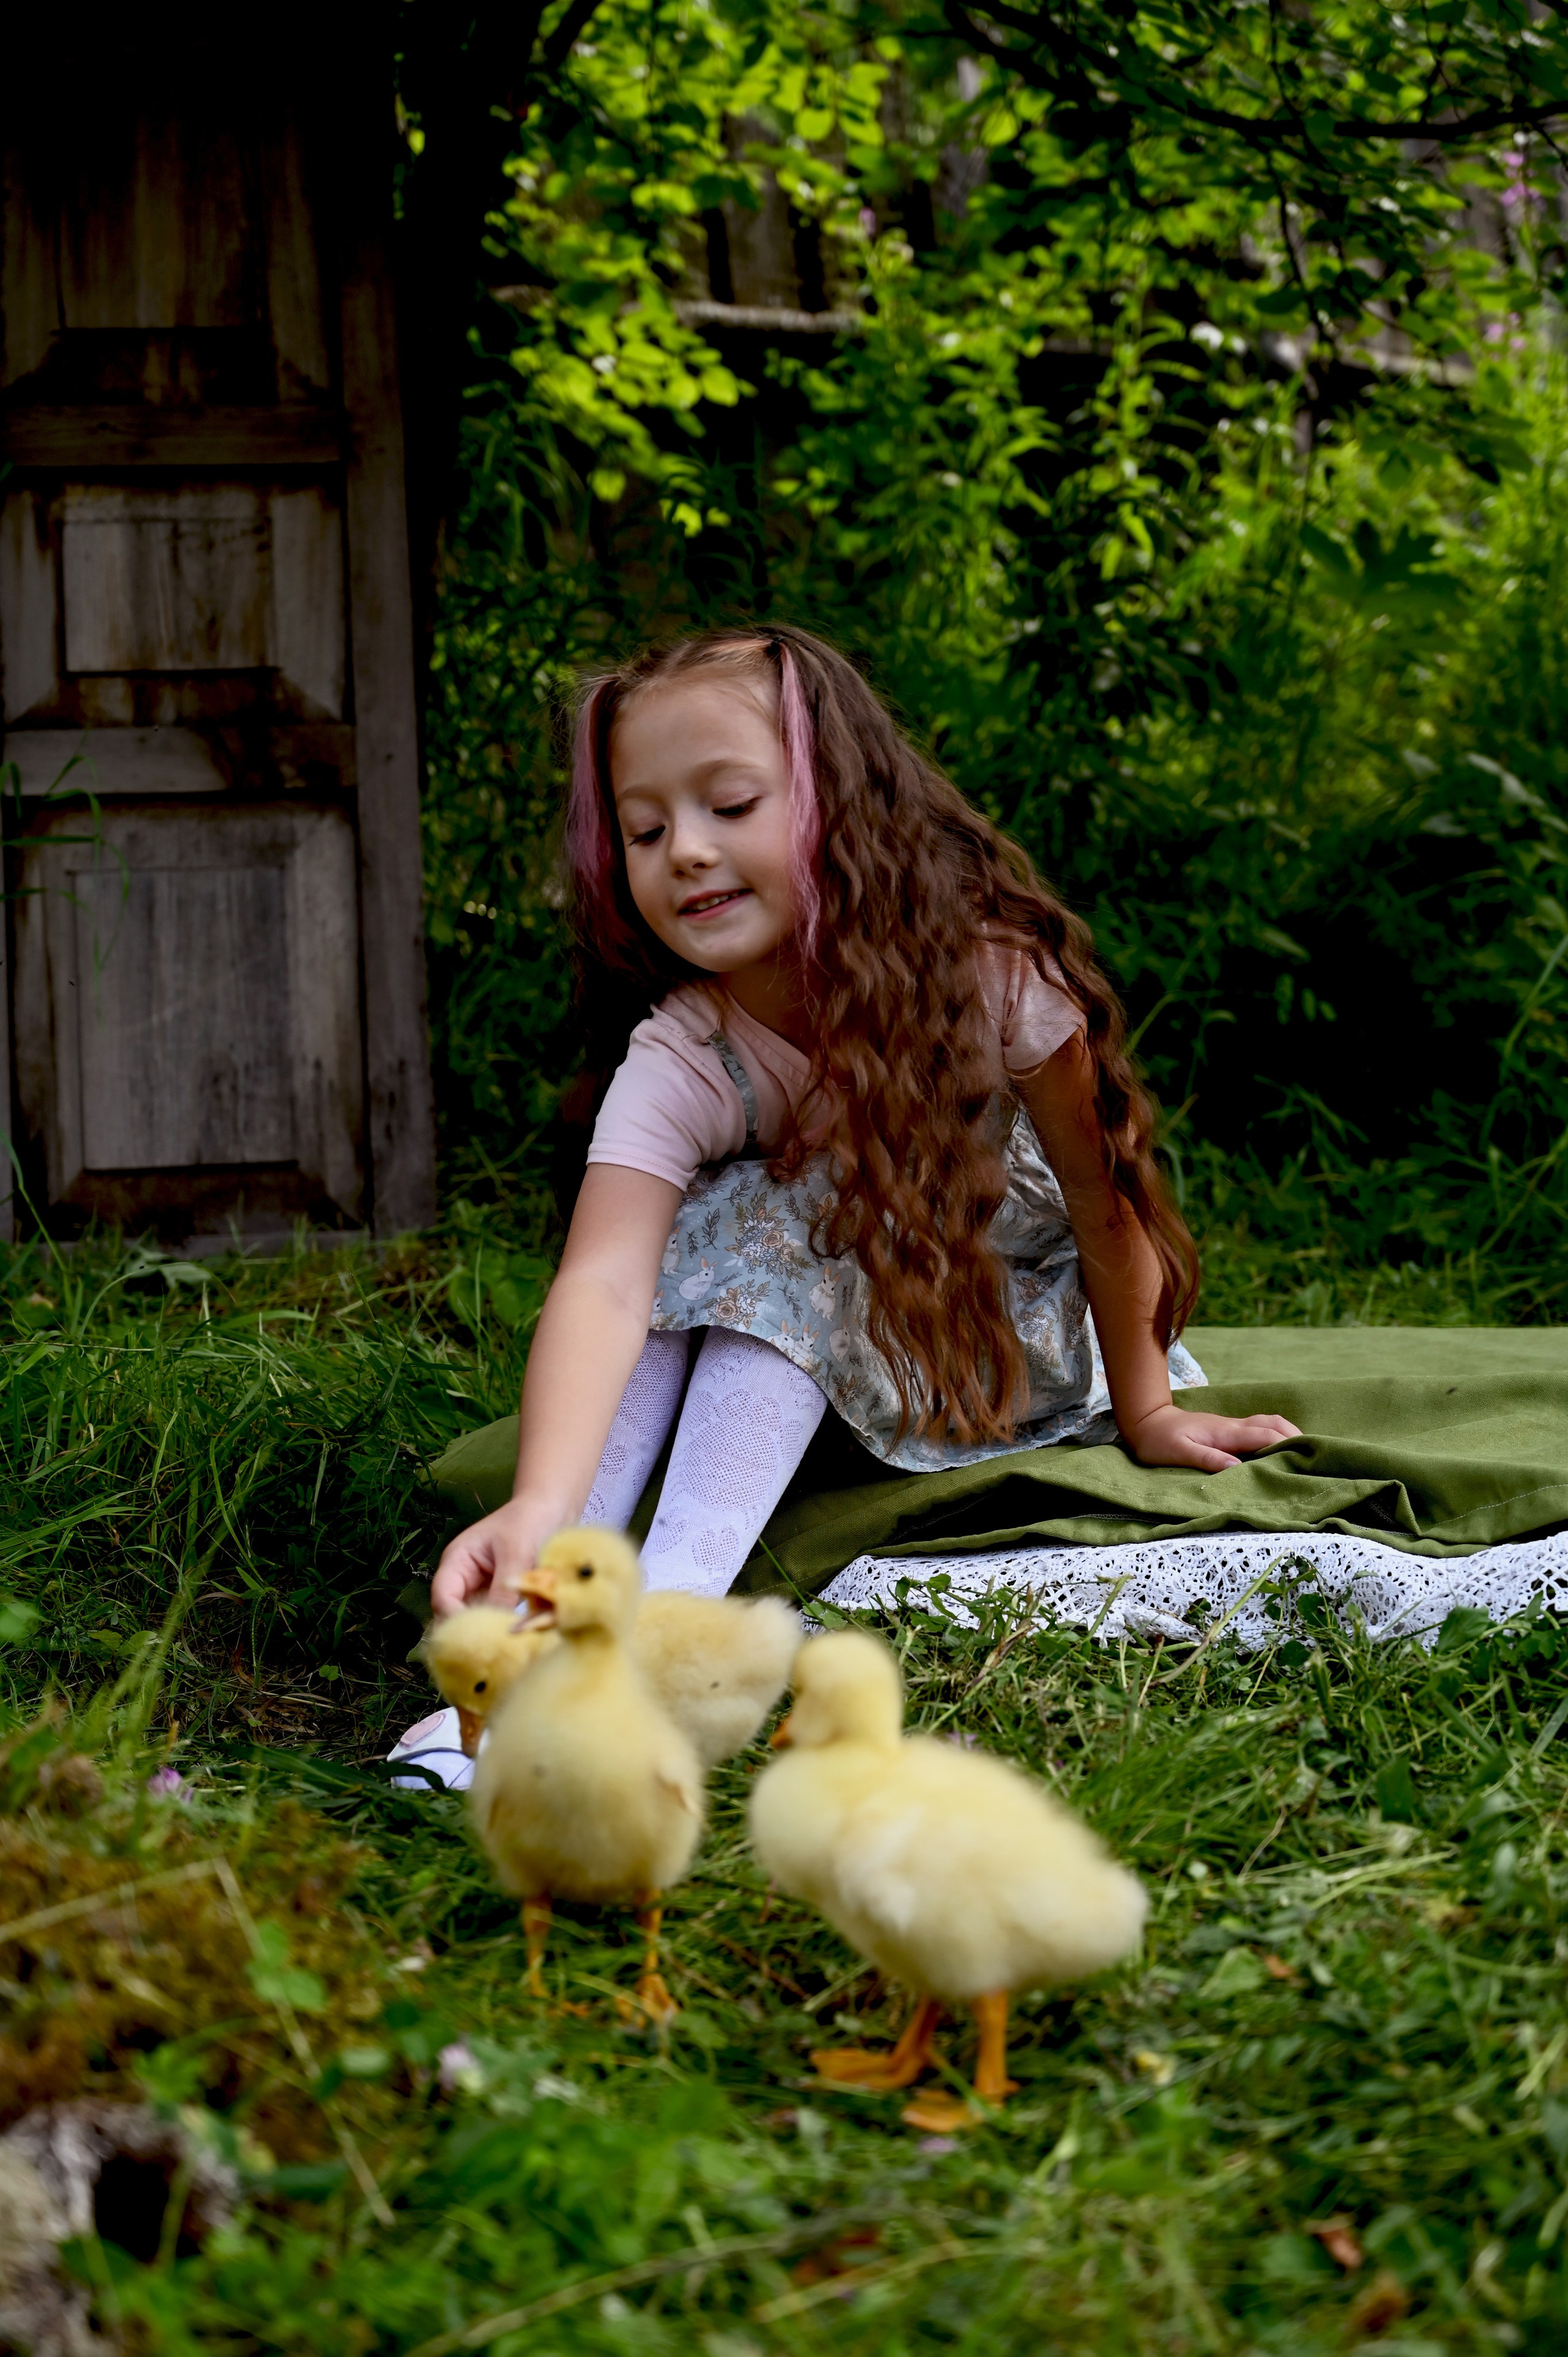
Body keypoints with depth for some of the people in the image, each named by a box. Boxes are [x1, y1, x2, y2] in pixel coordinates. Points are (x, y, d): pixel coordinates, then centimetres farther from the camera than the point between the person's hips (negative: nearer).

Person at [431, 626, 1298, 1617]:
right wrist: (543, 1507, -60)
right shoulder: (678, 1066, -27)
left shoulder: (992, 972, -29)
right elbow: (606, 1285, -43)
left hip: (1016, 1328, -2)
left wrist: (1145, 1410, -6)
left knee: (778, 1240, -30)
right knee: (701, 1233, -28)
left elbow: (1101, 1195, -15)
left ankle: (673, 1600, -39)